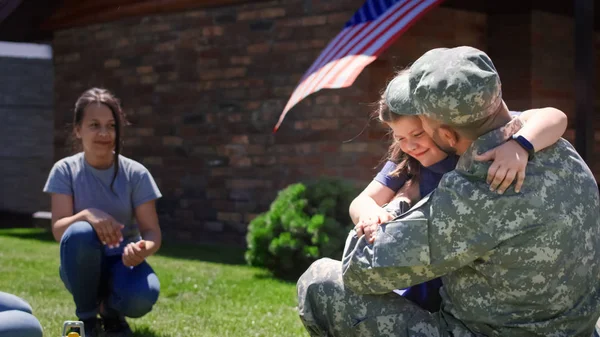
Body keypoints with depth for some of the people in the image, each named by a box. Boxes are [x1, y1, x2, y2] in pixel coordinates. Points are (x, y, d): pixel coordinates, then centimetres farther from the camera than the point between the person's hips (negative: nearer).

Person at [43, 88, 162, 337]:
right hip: (81, 268, 0)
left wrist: (144, 248, -34)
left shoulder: (136, 174, -6)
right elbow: (58, 230, -14)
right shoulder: (65, 170, -6)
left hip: (122, 262, 0)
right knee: (79, 233, -35)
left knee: (143, 296, -35)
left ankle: (111, 312, 6)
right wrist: (87, 215, -36)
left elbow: (152, 231, -9)